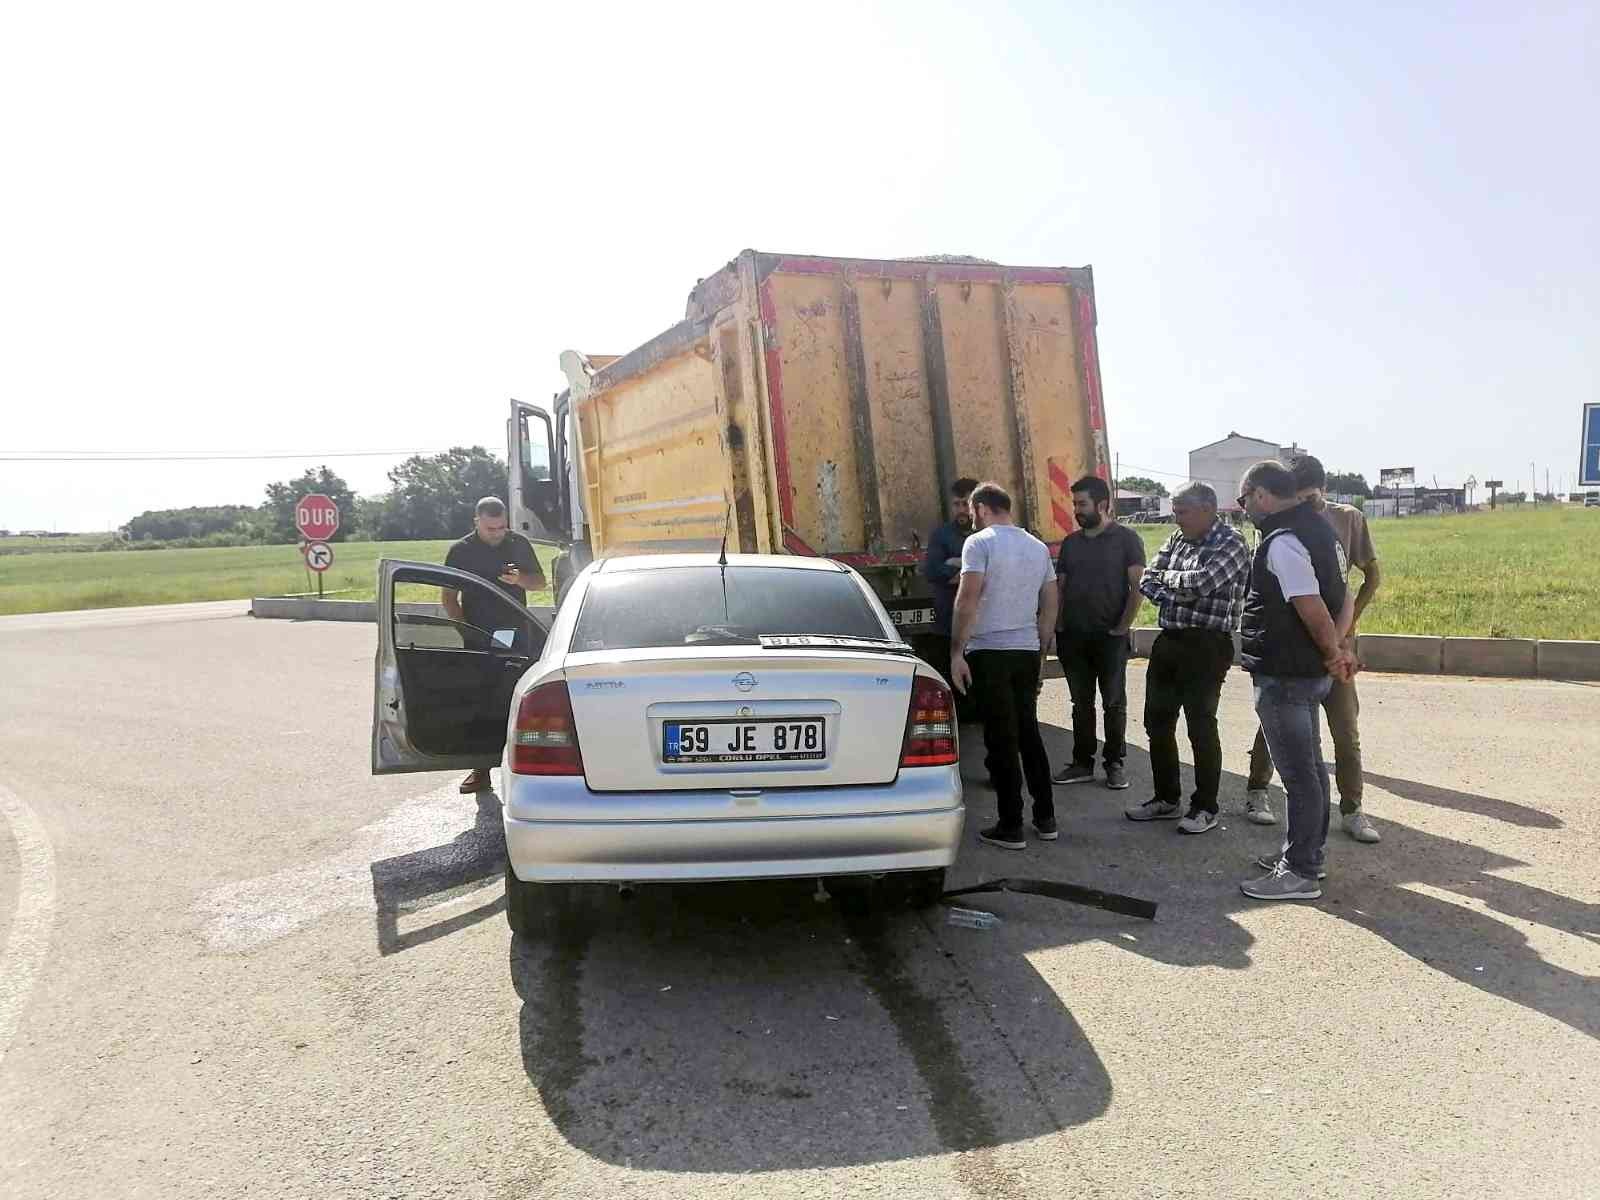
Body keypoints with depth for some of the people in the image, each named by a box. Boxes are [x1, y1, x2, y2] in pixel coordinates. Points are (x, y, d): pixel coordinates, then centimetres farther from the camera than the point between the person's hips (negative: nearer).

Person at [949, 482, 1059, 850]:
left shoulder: (980, 542, -7)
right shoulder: (1038, 546, 13)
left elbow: (968, 598, -17)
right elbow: (1050, 605, 15)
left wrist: (957, 652, -15)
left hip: (989, 652, -6)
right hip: (1028, 651, 6)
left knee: (1002, 739, -1)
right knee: (1029, 731, 15)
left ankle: (1011, 828, 4)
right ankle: (1045, 819, 20)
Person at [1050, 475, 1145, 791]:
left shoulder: (1126, 539, -3)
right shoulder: (1070, 542, 12)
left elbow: (1138, 586, -8)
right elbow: (1060, 586, 14)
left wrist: (1123, 626, -13)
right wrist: (1059, 625, 3)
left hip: (1111, 637, -5)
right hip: (1073, 636, 5)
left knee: (1114, 703, 4)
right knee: (1081, 703, 10)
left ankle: (1114, 764, 13)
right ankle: (1082, 764, 18)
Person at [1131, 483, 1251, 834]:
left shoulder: (1231, 543, -10)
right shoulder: (1177, 540, 12)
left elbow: (1201, 582, -24)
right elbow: (1148, 581, 6)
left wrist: (1169, 577, -5)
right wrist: (1177, 596, -11)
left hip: (1206, 647, -7)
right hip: (1168, 642, 8)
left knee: (1201, 726, 0)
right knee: (1157, 723, 12)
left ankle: (1205, 808, 15)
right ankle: (1167, 799, 27)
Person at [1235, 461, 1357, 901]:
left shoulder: (1282, 541, -20)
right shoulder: (1318, 527, 11)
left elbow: (1312, 609, -25)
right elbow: (1344, 600, 12)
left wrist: (1333, 652, -9)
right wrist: (1338, 647, -1)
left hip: (1283, 676, -10)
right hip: (1310, 672, 10)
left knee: (1298, 773, -2)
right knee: (1309, 766, 19)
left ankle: (1301, 873, 7)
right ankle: (1308, 852, 32)